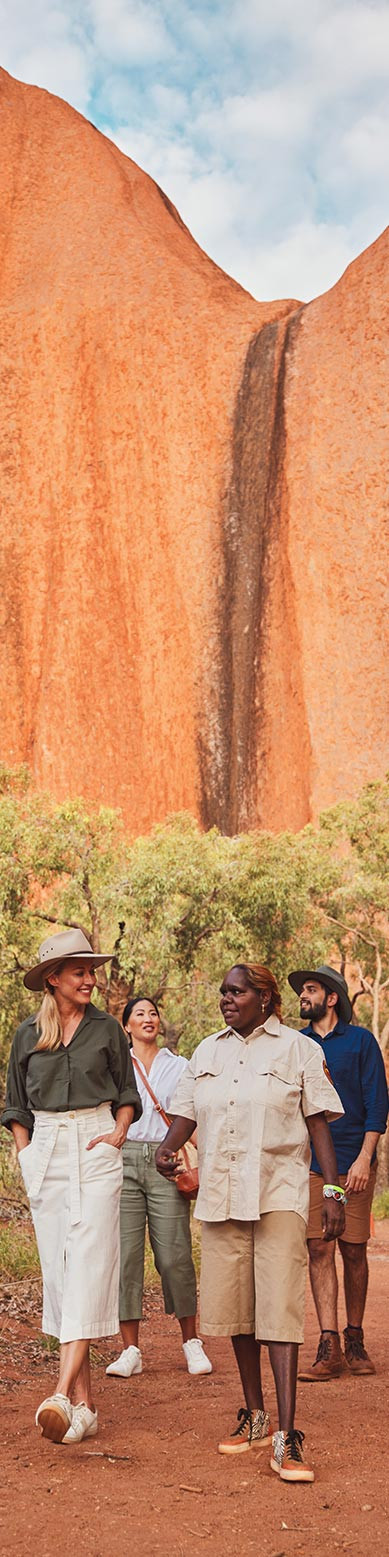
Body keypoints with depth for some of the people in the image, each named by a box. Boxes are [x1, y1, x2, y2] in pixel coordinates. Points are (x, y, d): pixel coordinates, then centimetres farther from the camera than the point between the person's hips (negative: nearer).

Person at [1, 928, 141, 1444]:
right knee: (57, 1269, 1)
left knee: (87, 1263, -14)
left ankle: (64, 1391, -19)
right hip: (46, 1150, 2)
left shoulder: (106, 1028, 5)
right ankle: (84, 1400, 7)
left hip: (95, 1148, -2)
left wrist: (118, 1134, -2)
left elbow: (127, 1092, 13)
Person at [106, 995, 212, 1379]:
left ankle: (191, 1341, 11)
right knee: (125, 1254, -4)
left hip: (165, 1163, 0)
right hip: (124, 1160, 0)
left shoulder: (179, 1066, 13)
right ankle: (130, 1350, 4)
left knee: (174, 1257, -4)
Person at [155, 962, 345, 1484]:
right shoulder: (207, 1052, 14)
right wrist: (168, 1147, -9)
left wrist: (332, 1190, -4)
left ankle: (287, 1438, -10)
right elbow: (186, 1111, 13)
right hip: (221, 1195, 5)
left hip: (279, 1195, -5)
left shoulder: (298, 1050, 2)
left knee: (279, 1309, -11)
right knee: (234, 1305, 9)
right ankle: (254, 1416, 25)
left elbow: (319, 1123, 1)